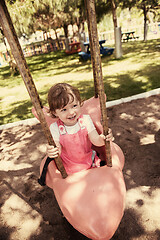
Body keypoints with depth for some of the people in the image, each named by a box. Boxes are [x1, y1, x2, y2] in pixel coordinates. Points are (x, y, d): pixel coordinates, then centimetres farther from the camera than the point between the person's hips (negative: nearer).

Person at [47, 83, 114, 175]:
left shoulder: (85, 120, -11)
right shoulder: (55, 128, -14)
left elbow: (95, 140, -15)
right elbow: (58, 150, -15)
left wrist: (102, 139, -38)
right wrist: (50, 152, -39)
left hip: (89, 161, 1)